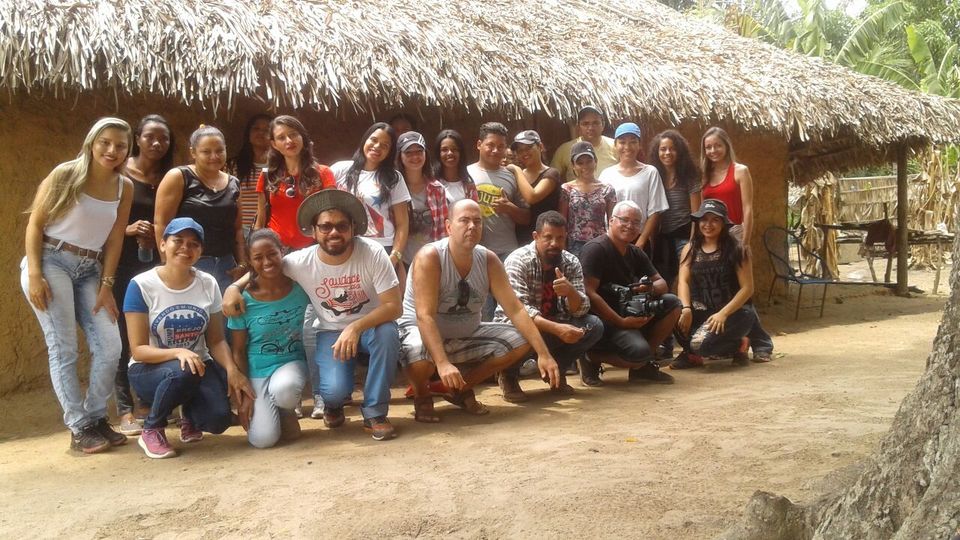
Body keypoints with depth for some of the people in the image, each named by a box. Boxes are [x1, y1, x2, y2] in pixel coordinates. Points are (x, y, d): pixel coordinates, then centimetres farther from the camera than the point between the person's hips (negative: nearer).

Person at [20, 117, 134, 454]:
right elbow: (35, 224, -6)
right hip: (51, 263, -5)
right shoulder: (66, 174, -6)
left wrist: (106, 285, 1)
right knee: (64, 350, -6)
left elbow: (114, 239, 6)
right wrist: (33, 274, -14)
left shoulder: (124, 187, 5)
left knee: (110, 347, 0)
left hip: (89, 271, 5)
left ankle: (96, 419, 16)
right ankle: (79, 429, 3)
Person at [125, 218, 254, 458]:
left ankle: (190, 417, 17)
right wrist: (178, 352, -33)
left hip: (199, 365, 3)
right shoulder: (141, 285, -13)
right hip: (149, 369, -3)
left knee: (218, 419, -23)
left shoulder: (208, 284, -2)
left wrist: (231, 369, -20)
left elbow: (216, 340, 0)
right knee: (182, 372, -38)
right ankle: (151, 430, -8)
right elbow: (138, 349, -15)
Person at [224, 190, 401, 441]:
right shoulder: (301, 262, -17)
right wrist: (235, 287, -14)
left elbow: (393, 306, -25)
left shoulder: (373, 253, -23)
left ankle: (375, 413, -15)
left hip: (371, 325, 0)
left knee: (388, 332, -36)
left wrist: (356, 328, -38)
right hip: (331, 331, 0)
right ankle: (333, 404, 17)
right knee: (334, 389, -27)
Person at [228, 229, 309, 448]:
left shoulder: (299, 287, -7)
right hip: (257, 372, -1)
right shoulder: (244, 300, -11)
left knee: (283, 389, -37)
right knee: (263, 439, -19)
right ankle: (268, 410, 18)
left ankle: (287, 414, 1)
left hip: (291, 362, 1)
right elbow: (238, 351, -3)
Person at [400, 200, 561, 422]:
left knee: (520, 341, -8)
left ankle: (462, 389, 10)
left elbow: (516, 310, -10)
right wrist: (442, 363, -45)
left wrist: (544, 354, -19)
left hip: (467, 336, 6)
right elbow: (424, 316, -32)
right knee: (417, 352, -40)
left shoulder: (488, 260, -7)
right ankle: (422, 394, -2)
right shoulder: (429, 257, -23)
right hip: (423, 332, -6)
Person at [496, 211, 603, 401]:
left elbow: (580, 310, -11)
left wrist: (571, 291, -34)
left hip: (553, 328, 5)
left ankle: (557, 369, 7)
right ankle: (508, 374, -5)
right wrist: (556, 329, -44)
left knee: (594, 325, -16)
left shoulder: (571, 263, -5)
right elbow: (518, 309, -32)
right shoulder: (518, 261, -20)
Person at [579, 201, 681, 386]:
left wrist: (651, 287, -15)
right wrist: (621, 322, -23)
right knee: (639, 352, -30)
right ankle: (592, 357, -3)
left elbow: (662, 284, 11)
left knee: (672, 303, -6)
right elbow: (589, 294, -22)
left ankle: (643, 365, 2)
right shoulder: (596, 248, -14)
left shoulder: (636, 253, 12)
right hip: (602, 320, -8)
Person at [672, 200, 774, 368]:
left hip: (735, 311, -4)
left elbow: (747, 288, -9)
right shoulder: (690, 249, 6)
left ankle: (738, 344, 5)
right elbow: (683, 281, -4)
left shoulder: (736, 250, -5)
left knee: (701, 342, -29)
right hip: (703, 310, 4)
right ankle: (692, 353, 2)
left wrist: (723, 313, -20)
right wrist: (686, 308, -23)